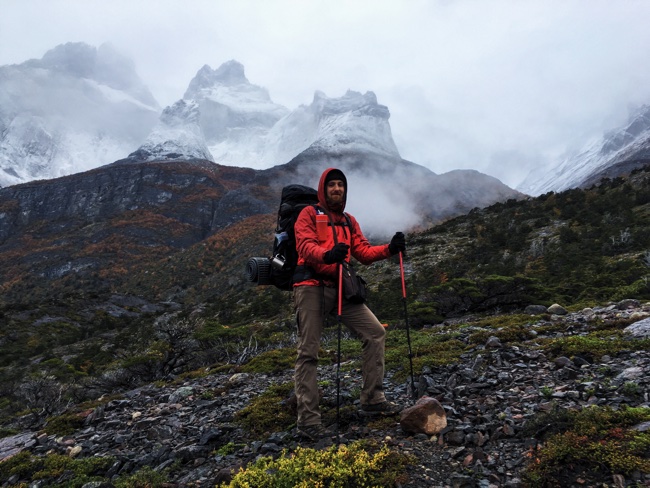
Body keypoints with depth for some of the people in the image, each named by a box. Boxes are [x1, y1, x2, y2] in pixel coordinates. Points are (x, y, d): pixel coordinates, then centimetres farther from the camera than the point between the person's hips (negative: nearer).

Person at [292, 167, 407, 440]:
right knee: (309, 352, -6)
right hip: (312, 287, -6)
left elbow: (363, 252, 11)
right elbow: (304, 245, -14)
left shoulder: (349, 221, 20)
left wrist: (389, 249, -8)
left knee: (375, 332, 1)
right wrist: (327, 254, -35)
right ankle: (308, 419, 0)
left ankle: (372, 400, 10)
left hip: (340, 289, 6)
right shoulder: (309, 214, 3)